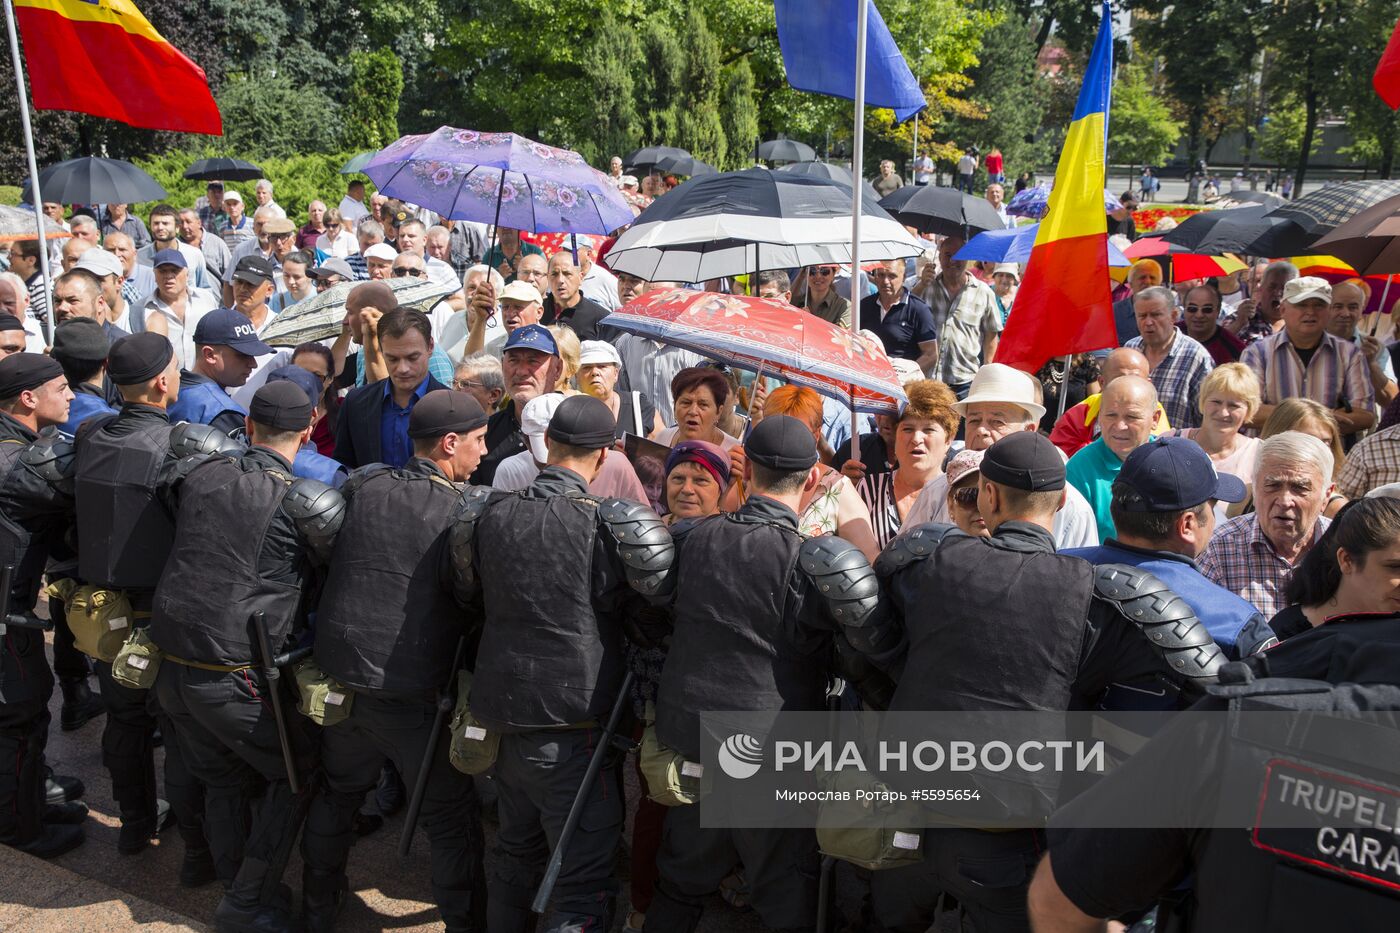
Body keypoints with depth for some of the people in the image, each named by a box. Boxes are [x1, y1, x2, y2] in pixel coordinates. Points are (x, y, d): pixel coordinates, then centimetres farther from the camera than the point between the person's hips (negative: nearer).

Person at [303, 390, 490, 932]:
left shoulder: (361, 486, -2)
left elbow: (326, 561, 11)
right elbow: (480, 608, -13)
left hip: (340, 679, 6)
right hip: (414, 694, -6)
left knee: (338, 793, 28)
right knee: (451, 822, 11)